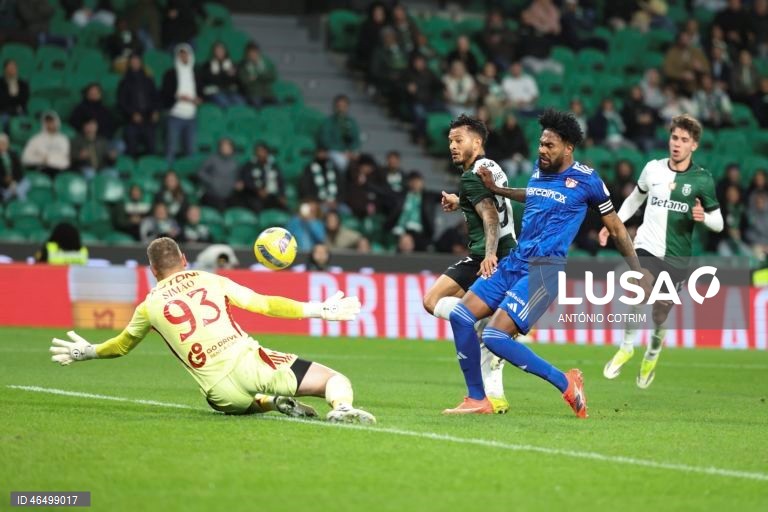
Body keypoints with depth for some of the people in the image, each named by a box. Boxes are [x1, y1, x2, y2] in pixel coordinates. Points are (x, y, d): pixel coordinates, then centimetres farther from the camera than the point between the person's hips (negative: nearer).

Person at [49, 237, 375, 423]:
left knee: (242, 403, 38)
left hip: (222, 393, 1)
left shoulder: (149, 306, 15)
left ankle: (269, 403, 4)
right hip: (250, 363, -1)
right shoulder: (210, 280, 14)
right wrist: (320, 310, 17)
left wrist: (86, 351, 52)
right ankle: (341, 408, -32)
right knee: (334, 379, 3)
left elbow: (122, 346, 32)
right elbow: (264, 304, 11)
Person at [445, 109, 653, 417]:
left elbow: (614, 226, 4)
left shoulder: (585, 180, -6)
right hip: (514, 262, 8)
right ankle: (477, 400, 8)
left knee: (496, 337, -20)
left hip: (544, 269, -8)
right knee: (460, 316, -2)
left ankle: (566, 383, -5)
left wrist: (637, 269, 5)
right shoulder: (539, 171, 11)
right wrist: (495, 189, 31)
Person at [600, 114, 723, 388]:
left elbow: (718, 222, 1)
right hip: (646, 246, 1)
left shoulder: (702, 179, -4)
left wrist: (704, 217, -21)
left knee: (660, 313, 2)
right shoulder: (653, 168, 2)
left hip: (676, 256, -1)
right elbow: (635, 199, 21)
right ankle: (626, 347, 3)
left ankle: (652, 356, 32)